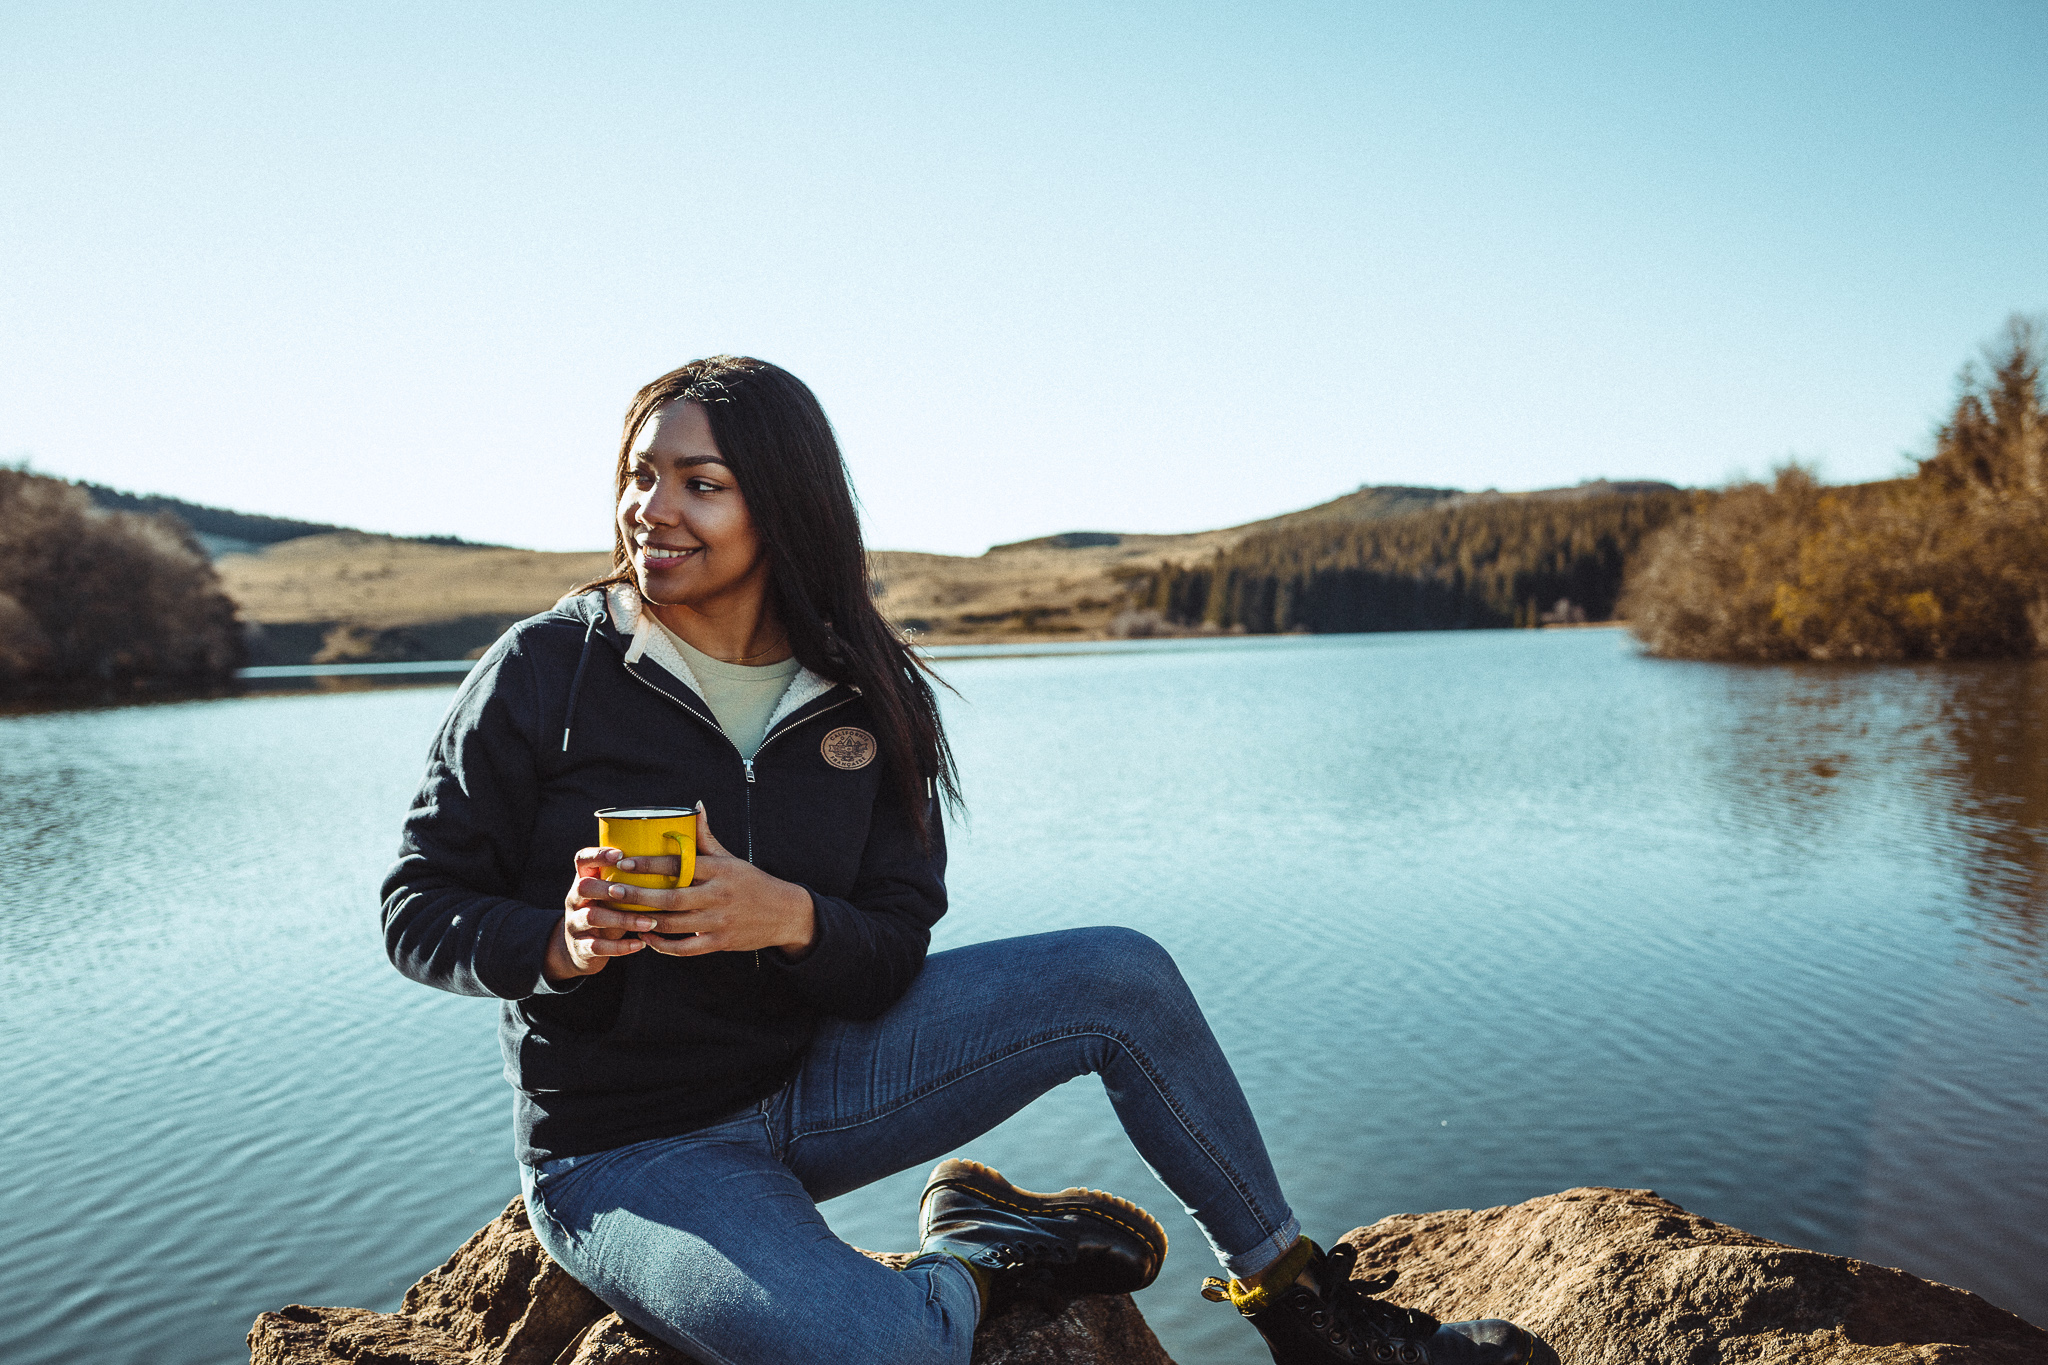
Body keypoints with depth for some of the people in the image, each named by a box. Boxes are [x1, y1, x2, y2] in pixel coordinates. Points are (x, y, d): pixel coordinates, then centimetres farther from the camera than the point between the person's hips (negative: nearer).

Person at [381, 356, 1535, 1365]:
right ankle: (977, 1263, 2)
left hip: (811, 1082, 4)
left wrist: (789, 918, -27)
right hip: (628, 1155, -4)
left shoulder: (864, 699, -3)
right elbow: (418, 910, -7)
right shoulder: (545, 668, -12)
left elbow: (895, 956, -5)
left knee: (1120, 976, -8)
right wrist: (557, 945, -28)